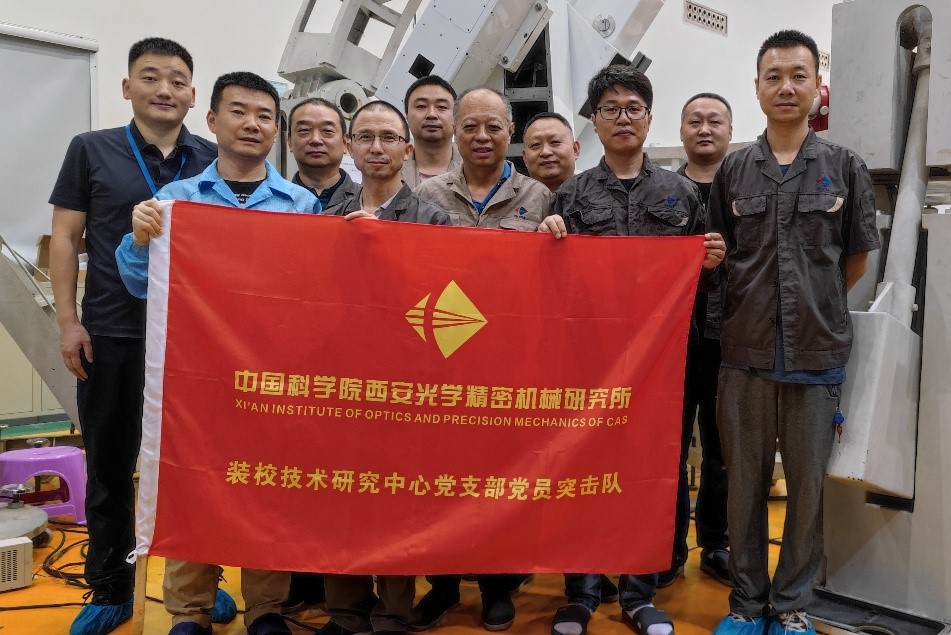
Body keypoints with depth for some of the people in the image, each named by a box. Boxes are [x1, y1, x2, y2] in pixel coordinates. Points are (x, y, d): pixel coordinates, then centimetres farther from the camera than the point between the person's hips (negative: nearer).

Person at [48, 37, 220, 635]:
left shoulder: (214, 159, 6)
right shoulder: (91, 149, 5)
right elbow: (65, 238, 4)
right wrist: (68, 320, -4)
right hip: (112, 335, 0)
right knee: (109, 467, 9)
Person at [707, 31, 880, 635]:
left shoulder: (845, 167, 3)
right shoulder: (734, 170, 5)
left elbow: (857, 258, 10)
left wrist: (817, 304, 7)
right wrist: (752, 306, -2)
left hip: (817, 355, 0)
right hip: (746, 354, 1)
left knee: (809, 485, 9)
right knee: (745, 483, 9)